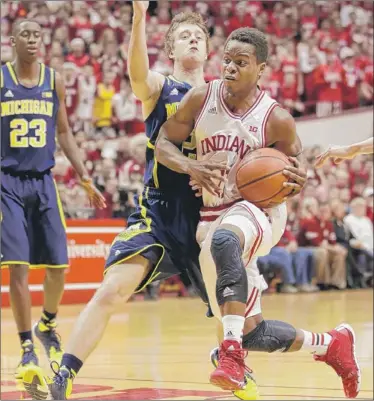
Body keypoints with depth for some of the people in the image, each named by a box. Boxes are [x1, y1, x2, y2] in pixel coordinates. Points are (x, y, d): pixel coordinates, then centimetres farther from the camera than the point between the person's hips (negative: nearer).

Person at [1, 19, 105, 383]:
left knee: (57, 267, 2)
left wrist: (85, 179, 10)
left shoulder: (54, 80, 7)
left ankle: (48, 324, 30)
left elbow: (63, 133, 14)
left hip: (43, 181, 3)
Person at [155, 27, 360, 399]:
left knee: (223, 240, -43)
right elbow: (163, 142, 3)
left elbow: (296, 171, 8)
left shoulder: (276, 119, -8)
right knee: (251, 333, 3)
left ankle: (232, 351, -42)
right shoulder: (201, 99, -2)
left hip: (259, 210, -4)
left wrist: (297, 183, -17)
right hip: (213, 219, 4)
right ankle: (330, 344, 28)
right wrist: (190, 167, -18)